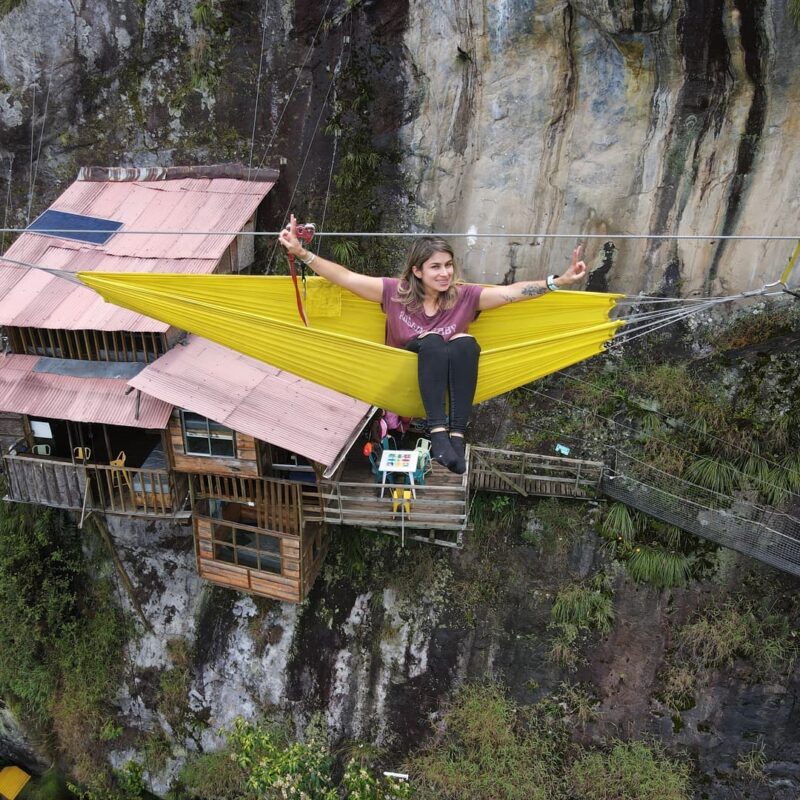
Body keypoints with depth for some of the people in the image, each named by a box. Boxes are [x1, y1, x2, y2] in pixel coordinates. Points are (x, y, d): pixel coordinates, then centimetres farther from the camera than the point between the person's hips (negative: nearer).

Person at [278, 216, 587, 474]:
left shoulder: (465, 296, -7)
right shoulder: (396, 292, -9)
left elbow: (514, 291, -14)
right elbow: (344, 276, -13)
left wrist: (561, 280, -24)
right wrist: (300, 253, -22)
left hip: (451, 381, 2)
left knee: (465, 342, -30)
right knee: (431, 341, -31)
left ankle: (457, 435, -37)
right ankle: (438, 432, -41)